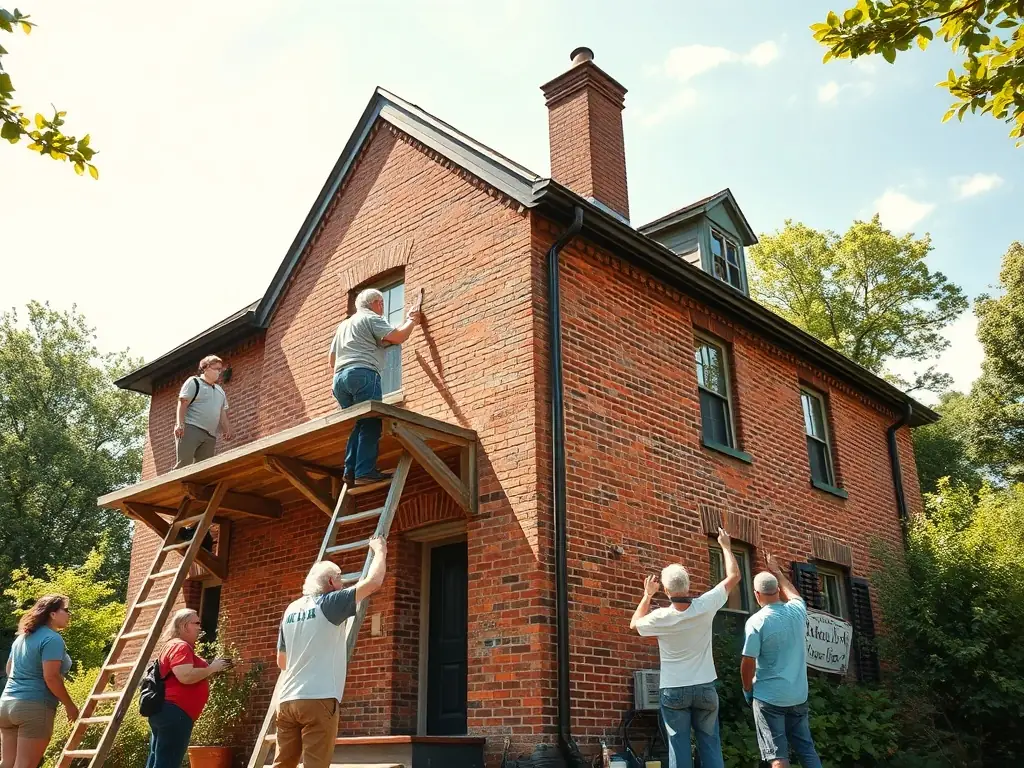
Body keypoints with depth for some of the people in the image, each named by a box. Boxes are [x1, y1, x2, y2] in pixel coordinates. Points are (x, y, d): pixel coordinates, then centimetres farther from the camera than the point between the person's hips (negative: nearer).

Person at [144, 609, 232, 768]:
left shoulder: (174, 646, 24)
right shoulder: (181, 646, -10)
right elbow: (186, 677, -24)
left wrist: (212, 667, 18)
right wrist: (211, 668, -11)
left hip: (166, 711, 11)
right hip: (175, 712, -11)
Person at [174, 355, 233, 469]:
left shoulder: (220, 390, 26)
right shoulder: (194, 382, 5)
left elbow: (223, 413, 25)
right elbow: (182, 404, -5)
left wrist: (226, 429, 7)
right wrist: (180, 424, -18)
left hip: (210, 436, 7)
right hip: (190, 429, -6)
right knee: (184, 463, -18)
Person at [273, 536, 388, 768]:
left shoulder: (291, 609, 14)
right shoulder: (329, 603, -5)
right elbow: (373, 582, -7)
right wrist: (380, 551, 9)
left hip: (287, 700, 7)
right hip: (318, 699, -7)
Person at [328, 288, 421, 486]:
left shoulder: (343, 324, 31)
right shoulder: (371, 318, 6)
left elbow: (331, 359, 31)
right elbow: (397, 337, -5)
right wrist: (412, 321, 12)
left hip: (340, 378, 9)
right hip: (363, 374, -8)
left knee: (359, 425, 9)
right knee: (371, 424, -12)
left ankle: (351, 471, -2)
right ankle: (365, 472, -21)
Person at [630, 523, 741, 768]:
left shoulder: (660, 617, -12)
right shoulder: (705, 606, -12)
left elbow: (635, 623, 12)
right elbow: (734, 576, 2)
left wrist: (647, 595, 17)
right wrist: (726, 546, 14)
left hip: (673, 691, -1)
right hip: (704, 688, 1)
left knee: (679, 747, 1)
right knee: (710, 745, 8)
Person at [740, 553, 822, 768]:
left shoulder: (756, 621, -15)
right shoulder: (797, 611, -1)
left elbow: (748, 663, -14)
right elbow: (792, 592, 24)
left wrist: (747, 690, 2)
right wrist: (776, 570, 36)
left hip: (769, 697, -5)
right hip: (798, 695, 5)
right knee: (807, 748, 14)